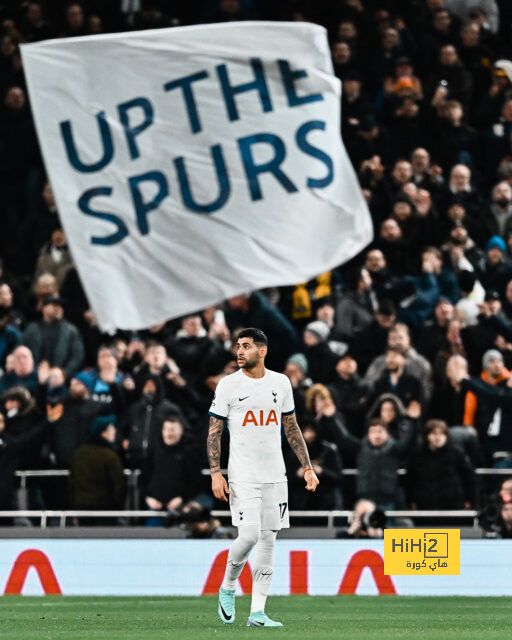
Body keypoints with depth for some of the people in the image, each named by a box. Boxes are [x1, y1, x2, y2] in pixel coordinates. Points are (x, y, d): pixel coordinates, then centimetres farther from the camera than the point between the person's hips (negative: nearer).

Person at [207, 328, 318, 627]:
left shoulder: (281, 383, 8)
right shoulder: (228, 385, -2)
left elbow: (292, 428, 16)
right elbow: (214, 431, -1)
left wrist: (308, 467, 10)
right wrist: (216, 473, -10)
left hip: (275, 476, 4)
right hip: (243, 476, -4)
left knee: (268, 541, 1)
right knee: (249, 535, -16)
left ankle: (258, 612, 4)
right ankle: (228, 588, 11)